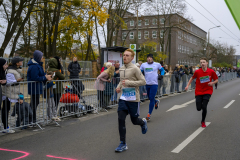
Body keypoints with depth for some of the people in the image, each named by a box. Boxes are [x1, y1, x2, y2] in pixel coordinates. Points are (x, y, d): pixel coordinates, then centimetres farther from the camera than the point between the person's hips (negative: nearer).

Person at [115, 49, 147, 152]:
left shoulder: (135, 69, -11)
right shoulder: (121, 69, 10)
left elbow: (143, 81, -14)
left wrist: (129, 83, -21)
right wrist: (119, 86, 4)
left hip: (133, 99, -5)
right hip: (123, 98, 5)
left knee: (134, 120, 8)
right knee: (121, 119, -5)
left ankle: (143, 122, 46)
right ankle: (123, 144, 4)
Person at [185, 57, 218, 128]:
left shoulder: (211, 71, -8)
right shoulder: (197, 72, -9)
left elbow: (216, 80, 5)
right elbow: (192, 78, 9)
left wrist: (212, 83, -15)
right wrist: (188, 85, -1)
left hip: (207, 91, -1)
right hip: (199, 92, 1)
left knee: (204, 107, -13)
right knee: (199, 108, -2)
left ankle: (203, 121, 11)